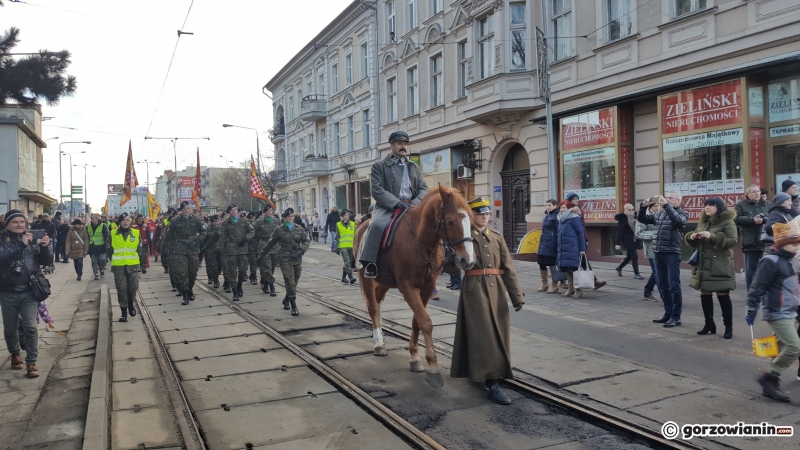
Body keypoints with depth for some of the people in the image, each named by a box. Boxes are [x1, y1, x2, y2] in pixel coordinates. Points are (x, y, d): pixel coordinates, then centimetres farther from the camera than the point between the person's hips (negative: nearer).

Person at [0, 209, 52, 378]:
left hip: (29, 291, 0)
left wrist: (45, 247, -18)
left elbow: (46, 261, 0)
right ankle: (15, 355, 37)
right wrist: (21, 244, -32)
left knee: (30, 327, -6)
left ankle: (31, 363, -2)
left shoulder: (32, 238, 2)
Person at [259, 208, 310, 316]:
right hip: (285, 260, -3)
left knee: (294, 283, 12)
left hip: (298, 259, 3)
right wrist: (262, 254, 14)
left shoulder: (299, 228, 5)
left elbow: (306, 241, 5)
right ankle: (294, 307, -2)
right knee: (290, 283, -8)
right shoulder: (279, 230, -1)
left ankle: (286, 300, 36)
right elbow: (271, 243, 8)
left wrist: (301, 251, -11)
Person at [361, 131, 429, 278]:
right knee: (377, 225, -34)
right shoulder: (379, 166, 8)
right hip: (388, 208, -4)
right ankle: (368, 263, -25)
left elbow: (424, 188, 14)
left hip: (411, 207, 4)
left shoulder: (414, 167, 22)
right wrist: (397, 203, -18)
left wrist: (416, 202, -9)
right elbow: (377, 190, -4)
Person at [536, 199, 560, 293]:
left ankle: (554, 285, 11)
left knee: (552, 264, -1)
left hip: (551, 244, -8)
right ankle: (544, 284, 24)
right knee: (541, 263, 10)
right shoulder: (547, 216, 17)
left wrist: (558, 246, -17)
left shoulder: (556, 216, -9)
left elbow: (558, 232, -14)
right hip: (543, 243, 8)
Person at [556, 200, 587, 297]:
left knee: (574, 269, -8)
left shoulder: (574, 218, -6)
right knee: (567, 270, 11)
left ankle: (578, 290, -2)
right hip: (562, 249, 8)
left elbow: (581, 233, -9)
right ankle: (570, 289, 18)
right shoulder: (560, 219, 17)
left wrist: (582, 249, -12)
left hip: (572, 248, -8)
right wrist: (558, 248, 18)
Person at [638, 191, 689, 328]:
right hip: (658, 252, 6)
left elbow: (678, 220, -23)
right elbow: (643, 219, 17)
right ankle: (668, 313, 21)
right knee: (663, 285, 11)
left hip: (672, 253, -6)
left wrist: (666, 205, -24)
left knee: (674, 286, -4)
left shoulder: (682, 213, 0)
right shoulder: (659, 213, 15)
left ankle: (676, 317, 1)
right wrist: (643, 207, 0)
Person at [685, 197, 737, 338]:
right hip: (703, 265, 7)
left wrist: (712, 236, -24)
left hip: (720, 266, -7)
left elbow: (733, 241, -17)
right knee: (705, 294, 10)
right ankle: (709, 324, 22)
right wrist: (692, 237, -2)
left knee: (723, 295, -1)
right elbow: (695, 243, 21)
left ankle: (728, 327, 9)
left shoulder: (727, 222, -6)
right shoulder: (702, 222, 14)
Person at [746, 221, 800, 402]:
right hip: (777, 314, -10)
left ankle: (771, 385, 18)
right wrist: (751, 310, -17)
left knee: (783, 349, 11)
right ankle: (769, 377, -1)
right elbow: (757, 287, -18)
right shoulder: (770, 261, -17)